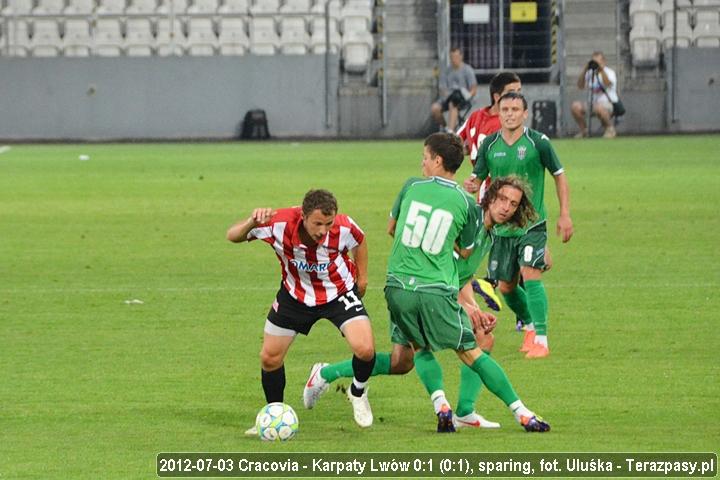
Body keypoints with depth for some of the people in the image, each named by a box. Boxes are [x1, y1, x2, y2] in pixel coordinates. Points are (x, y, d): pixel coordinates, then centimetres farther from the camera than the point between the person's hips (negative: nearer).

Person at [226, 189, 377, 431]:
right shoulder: (279, 224, -32)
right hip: (295, 295, 1)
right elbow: (233, 236, -23)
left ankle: (358, 393, 14)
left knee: (364, 349, -20)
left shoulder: (344, 228, -29)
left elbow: (359, 241, -3)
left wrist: (362, 277, 5)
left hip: (339, 292, -1)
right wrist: (252, 222, -44)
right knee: (269, 358, 5)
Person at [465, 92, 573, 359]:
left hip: (532, 224, -4)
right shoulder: (490, 145, 1)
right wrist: (472, 185, -17)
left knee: (531, 274, -21)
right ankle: (529, 326, 36)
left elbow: (559, 175, 2)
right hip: (501, 226, 4)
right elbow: (478, 176, 9)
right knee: (506, 287, 9)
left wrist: (565, 214, -2)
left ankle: (541, 340, -19)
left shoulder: (538, 142, -7)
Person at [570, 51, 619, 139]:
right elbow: (580, 86, 2)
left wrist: (601, 69, -24)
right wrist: (585, 70, -7)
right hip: (592, 103, 5)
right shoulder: (590, 73, 13)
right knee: (575, 106, -20)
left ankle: (610, 129, -14)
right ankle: (583, 130, 0)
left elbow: (608, 84, -22)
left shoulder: (609, 72, -1)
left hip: (609, 103, -5)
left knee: (599, 107, -41)